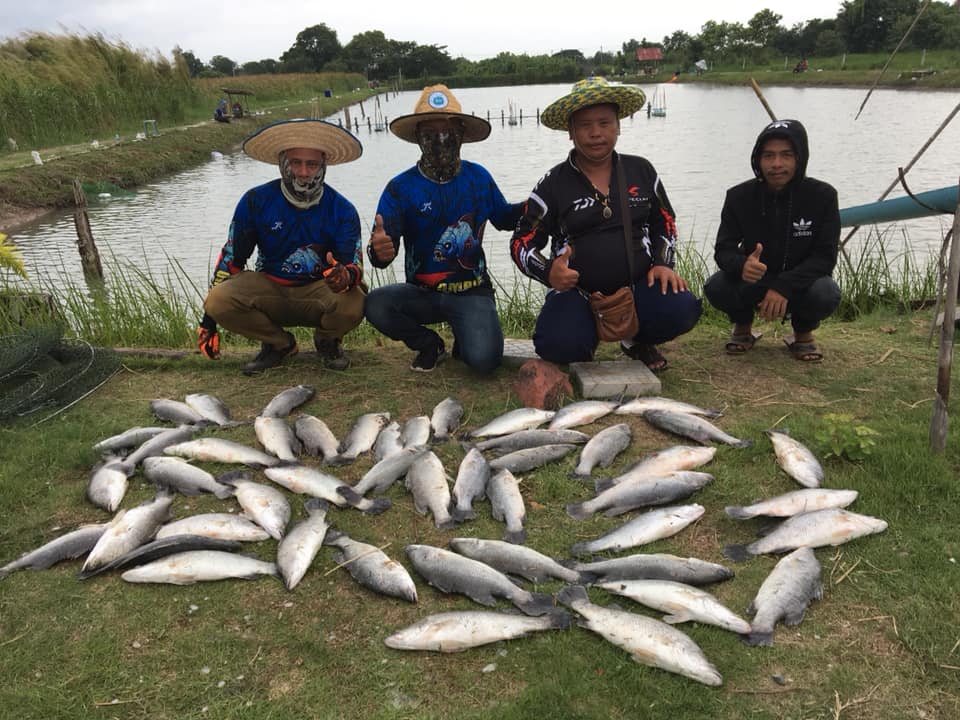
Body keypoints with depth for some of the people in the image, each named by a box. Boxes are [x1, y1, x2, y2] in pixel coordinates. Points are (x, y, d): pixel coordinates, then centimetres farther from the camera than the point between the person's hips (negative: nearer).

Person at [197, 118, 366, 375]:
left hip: (319, 291, -1)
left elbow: (355, 265, -14)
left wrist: (346, 276, -42)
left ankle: (327, 341, 4)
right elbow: (231, 258, -1)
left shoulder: (342, 210, -10)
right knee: (219, 299, -27)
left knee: (352, 305, -35)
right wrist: (209, 320, -3)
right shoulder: (256, 201, -8)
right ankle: (278, 344, 2)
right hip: (269, 290, 2)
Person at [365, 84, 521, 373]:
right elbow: (383, 246, -14)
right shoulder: (401, 187, -5)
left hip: (472, 291, 0)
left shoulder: (479, 177, 3)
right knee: (375, 305, -31)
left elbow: (504, 217, 19)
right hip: (422, 292, 1)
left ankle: (464, 338, 13)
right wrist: (379, 251, -40)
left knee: (484, 359, -28)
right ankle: (429, 343, 1)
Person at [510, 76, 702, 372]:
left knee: (681, 309, -27)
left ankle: (636, 340, 9)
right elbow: (522, 243, 1)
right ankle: (587, 341, 9)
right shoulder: (552, 184, -1)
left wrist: (663, 263, 2)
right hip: (578, 291, -2)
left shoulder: (642, 170, 8)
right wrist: (548, 271, -20)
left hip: (637, 285, 3)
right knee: (558, 345, -31)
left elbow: (663, 222, 21)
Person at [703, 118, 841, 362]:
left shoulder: (823, 195, -13)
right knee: (716, 287, -30)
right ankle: (743, 326, 6)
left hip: (799, 284, 0)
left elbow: (825, 256, -16)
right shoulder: (739, 196, -10)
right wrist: (742, 266, -40)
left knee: (826, 294, -34)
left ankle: (803, 333, 3)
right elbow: (723, 250, -13)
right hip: (752, 282, 1)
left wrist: (785, 286, -33)